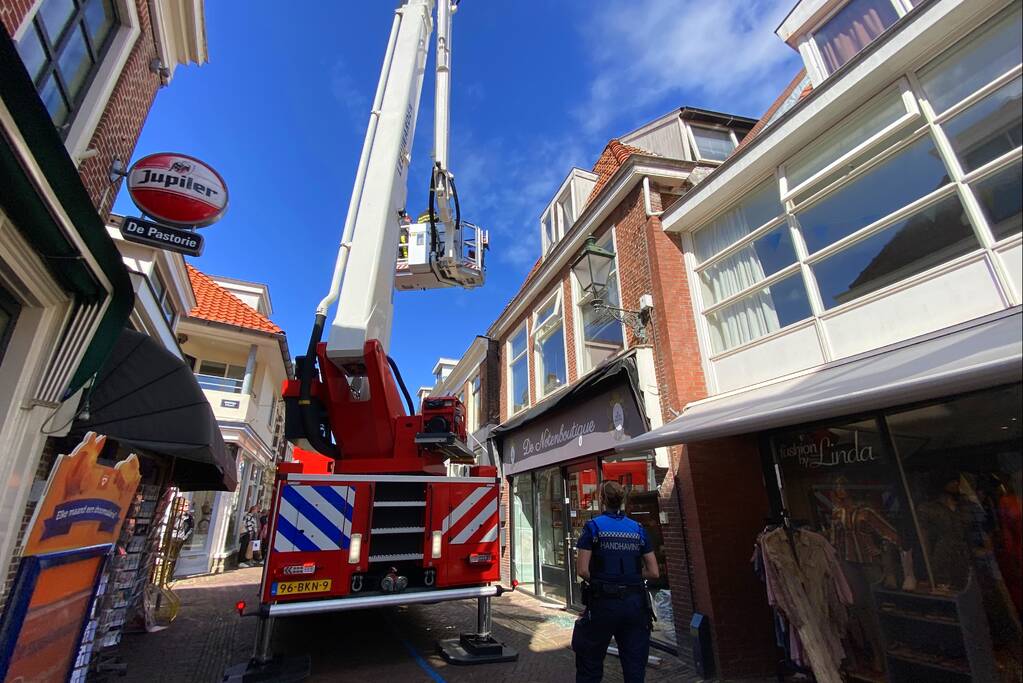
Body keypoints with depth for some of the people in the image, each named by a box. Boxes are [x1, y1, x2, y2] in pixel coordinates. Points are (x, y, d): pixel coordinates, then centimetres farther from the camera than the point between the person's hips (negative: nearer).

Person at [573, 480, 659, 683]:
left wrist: (597, 581, 7)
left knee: (590, 666, 15)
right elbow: (654, 572, 3)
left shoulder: (593, 526, -6)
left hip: (604, 603, -3)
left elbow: (582, 570, -12)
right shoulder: (638, 529, 4)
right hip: (635, 603, 3)